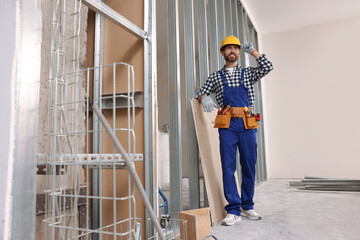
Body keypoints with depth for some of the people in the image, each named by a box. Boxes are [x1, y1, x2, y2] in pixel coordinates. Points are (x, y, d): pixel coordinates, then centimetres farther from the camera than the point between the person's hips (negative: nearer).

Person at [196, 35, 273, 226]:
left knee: (249, 166, 5)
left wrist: (252, 51, 4)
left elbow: (268, 67, 3)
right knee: (228, 167, -5)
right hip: (227, 126, -1)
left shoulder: (248, 73, 17)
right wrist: (204, 98, -11)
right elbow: (200, 94, 12)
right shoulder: (215, 77, 14)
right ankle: (233, 210, 2)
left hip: (247, 124, 2)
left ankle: (247, 207, 20)